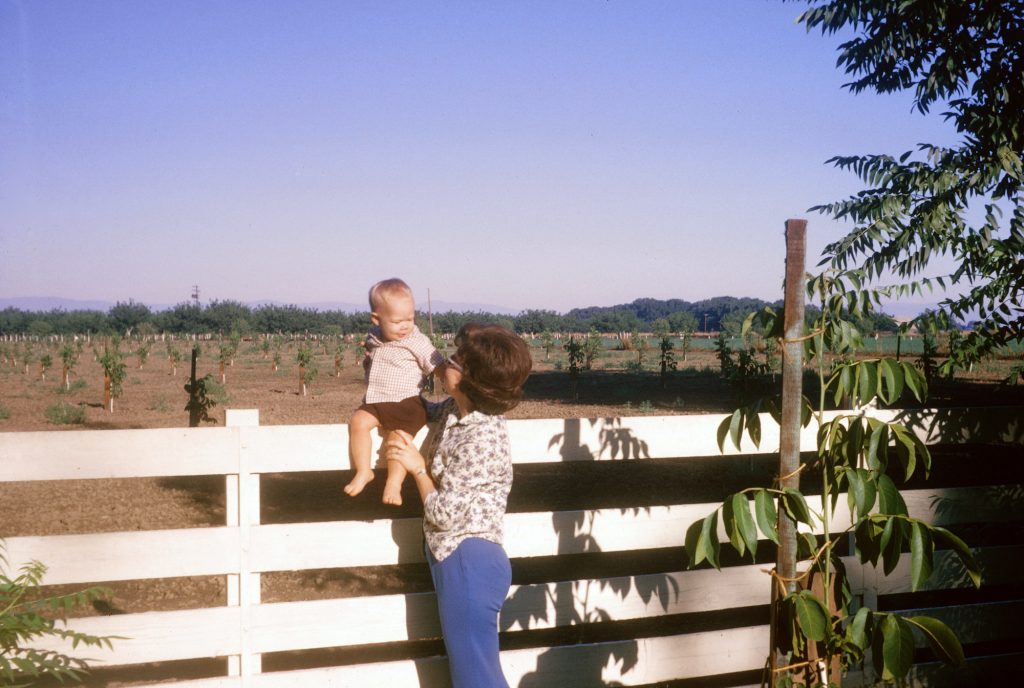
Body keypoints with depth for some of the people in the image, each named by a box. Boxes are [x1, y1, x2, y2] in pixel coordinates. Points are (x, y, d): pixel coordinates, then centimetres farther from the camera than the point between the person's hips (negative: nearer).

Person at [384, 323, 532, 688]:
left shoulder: (482, 439, -25)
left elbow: (444, 513, -21)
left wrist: (417, 466, -9)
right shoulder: (455, 409, 0)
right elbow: (427, 412, 27)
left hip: (469, 561, -10)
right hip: (451, 557, 10)